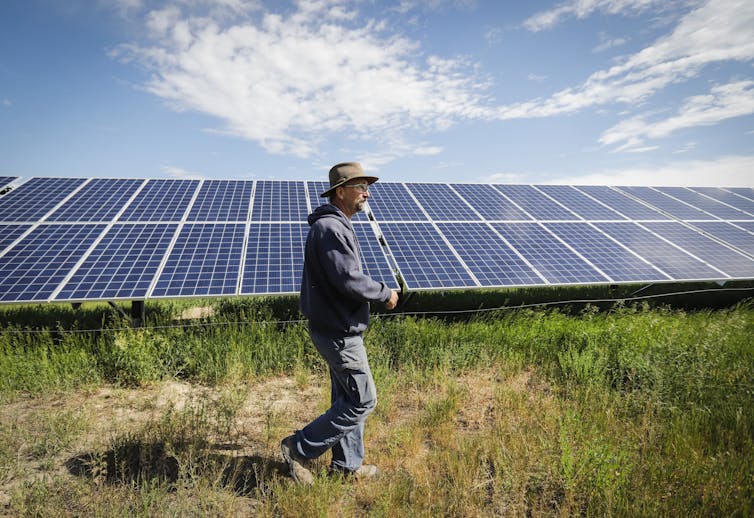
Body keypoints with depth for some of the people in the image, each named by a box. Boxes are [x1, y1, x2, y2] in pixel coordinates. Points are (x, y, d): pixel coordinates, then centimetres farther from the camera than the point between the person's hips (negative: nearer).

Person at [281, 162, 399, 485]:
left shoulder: (337, 225, 14)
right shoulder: (330, 227, -20)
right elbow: (348, 279, -26)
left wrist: (376, 293, 10)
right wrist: (385, 293, -12)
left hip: (338, 328, 11)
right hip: (339, 332, -11)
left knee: (347, 399, 18)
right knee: (362, 401, 0)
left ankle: (348, 464, 33)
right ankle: (299, 448, 12)